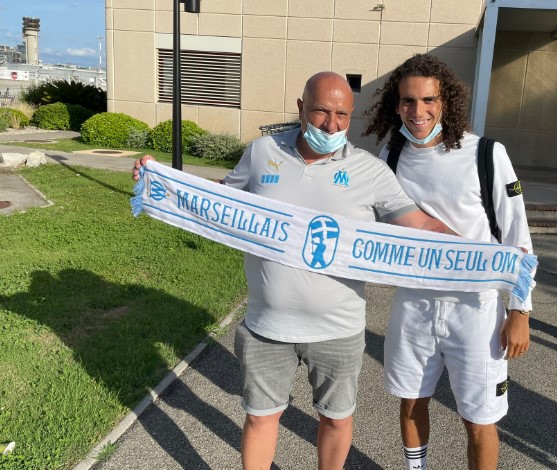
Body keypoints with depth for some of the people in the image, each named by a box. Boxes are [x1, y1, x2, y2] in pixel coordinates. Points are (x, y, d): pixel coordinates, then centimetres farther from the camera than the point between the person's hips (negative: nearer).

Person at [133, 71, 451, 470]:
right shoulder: (261, 152, -3)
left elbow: (422, 224, -9)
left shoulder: (370, 170, -9)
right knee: (261, 415, 19)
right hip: (267, 326, 1)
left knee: (337, 418, 19)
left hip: (338, 330, -1)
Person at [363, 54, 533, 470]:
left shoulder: (486, 155, -14)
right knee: (412, 402, 19)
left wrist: (520, 313, -6)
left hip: (474, 308, -3)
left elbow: (517, 237, -8)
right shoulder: (391, 155, -3)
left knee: (479, 420, 9)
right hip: (413, 302, 4)